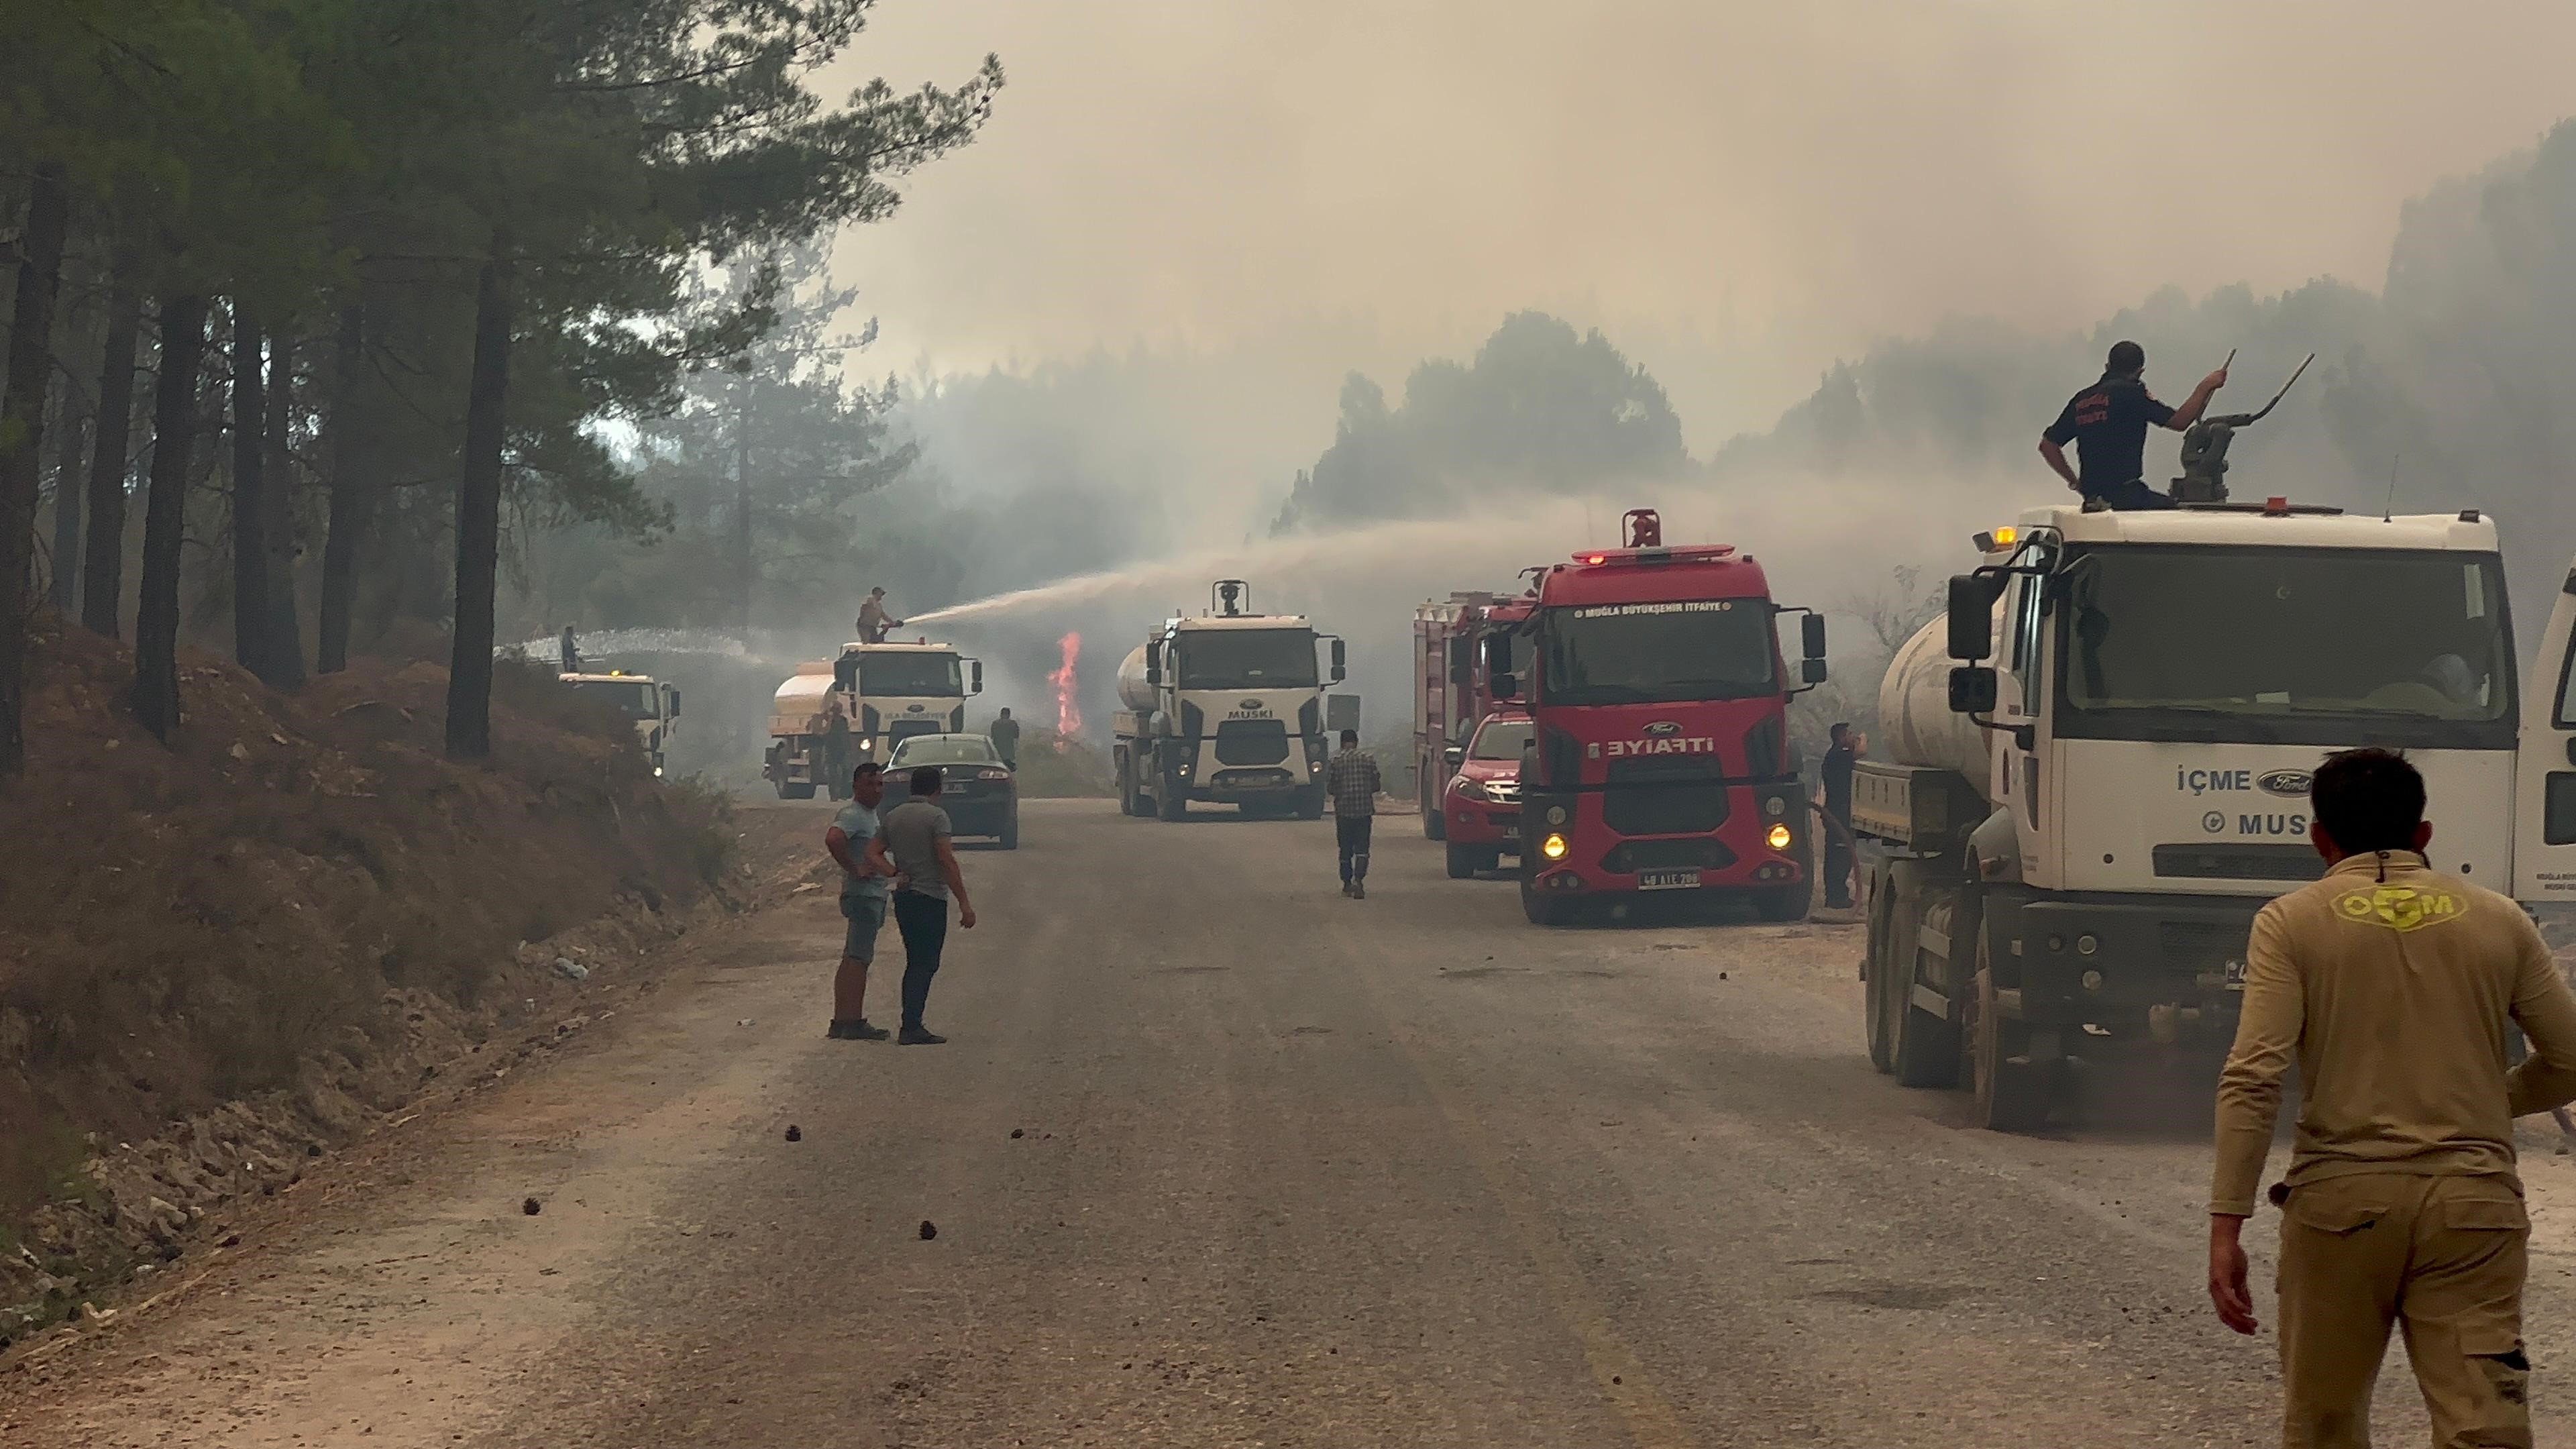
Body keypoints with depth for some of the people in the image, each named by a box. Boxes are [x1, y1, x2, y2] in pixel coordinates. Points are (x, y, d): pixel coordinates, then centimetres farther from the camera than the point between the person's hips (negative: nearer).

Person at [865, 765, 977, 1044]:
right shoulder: (936, 816, -11)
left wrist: (896, 874, -2)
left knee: (915, 963, 15)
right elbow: (947, 861, -18)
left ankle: (912, 1025, 15)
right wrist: (964, 903, -17)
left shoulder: (893, 816, 10)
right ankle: (911, 1028, -8)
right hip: (931, 898, -7)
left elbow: (873, 852, 8)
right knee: (925, 965, -4)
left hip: (903, 896, 7)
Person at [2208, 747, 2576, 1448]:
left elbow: (2252, 1079, -9)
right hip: (2472, 1201, 1)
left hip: (2342, 1199, -1)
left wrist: (2226, 1226, -9)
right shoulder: (2498, 921, 9)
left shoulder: (2292, 922, 2)